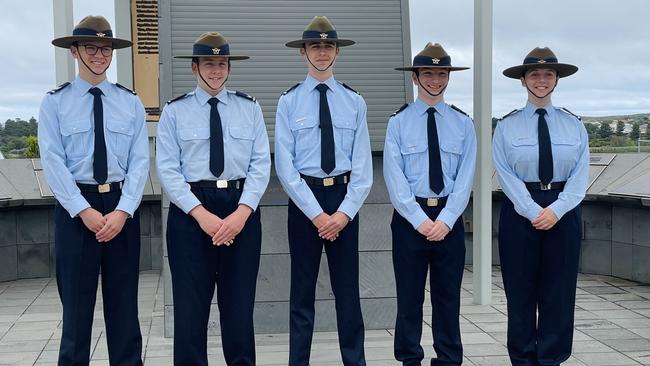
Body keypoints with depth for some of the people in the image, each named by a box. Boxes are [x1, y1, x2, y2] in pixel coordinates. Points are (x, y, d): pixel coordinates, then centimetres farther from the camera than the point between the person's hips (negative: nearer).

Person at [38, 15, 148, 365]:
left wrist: (122, 210, -13)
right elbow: (53, 162, -6)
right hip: (75, 207, -1)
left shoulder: (131, 103, 7)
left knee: (124, 302, 9)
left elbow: (140, 161, 0)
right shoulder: (55, 102, 2)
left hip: (122, 206, 2)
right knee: (76, 301, 7)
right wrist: (84, 211, -15)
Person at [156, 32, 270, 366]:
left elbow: (261, 164, 0)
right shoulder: (174, 111, 4)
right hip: (190, 210, -1)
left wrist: (242, 212, -13)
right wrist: (201, 214, -14)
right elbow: (168, 169, -3)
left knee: (239, 303, 8)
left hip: (241, 208, 1)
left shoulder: (250, 108, 8)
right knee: (190, 304, 3)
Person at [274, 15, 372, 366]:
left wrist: (345, 212, -12)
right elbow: (284, 165, -6)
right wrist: (316, 213, -12)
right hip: (303, 198, -1)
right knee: (302, 288, 9)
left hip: (344, 197, 1)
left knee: (347, 288, 8)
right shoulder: (289, 102, 0)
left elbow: (363, 165, 0)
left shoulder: (354, 102, 4)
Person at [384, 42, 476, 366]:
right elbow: (394, 176, -6)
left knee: (448, 297, 9)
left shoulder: (462, 123, 5)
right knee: (409, 296, 7)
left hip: (449, 219, 1)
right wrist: (419, 219, -14)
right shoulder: (399, 122, 0)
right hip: (409, 217, -1)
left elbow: (465, 176, -1)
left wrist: (446, 219, -12)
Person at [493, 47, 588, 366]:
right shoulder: (507, 126, 1)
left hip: (563, 213, 2)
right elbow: (506, 175, -6)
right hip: (520, 212, -1)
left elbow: (580, 175, 0)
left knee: (559, 291, 6)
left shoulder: (574, 125, 6)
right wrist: (533, 212, -14)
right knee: (521, 291, 4)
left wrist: (556, 210, -13)